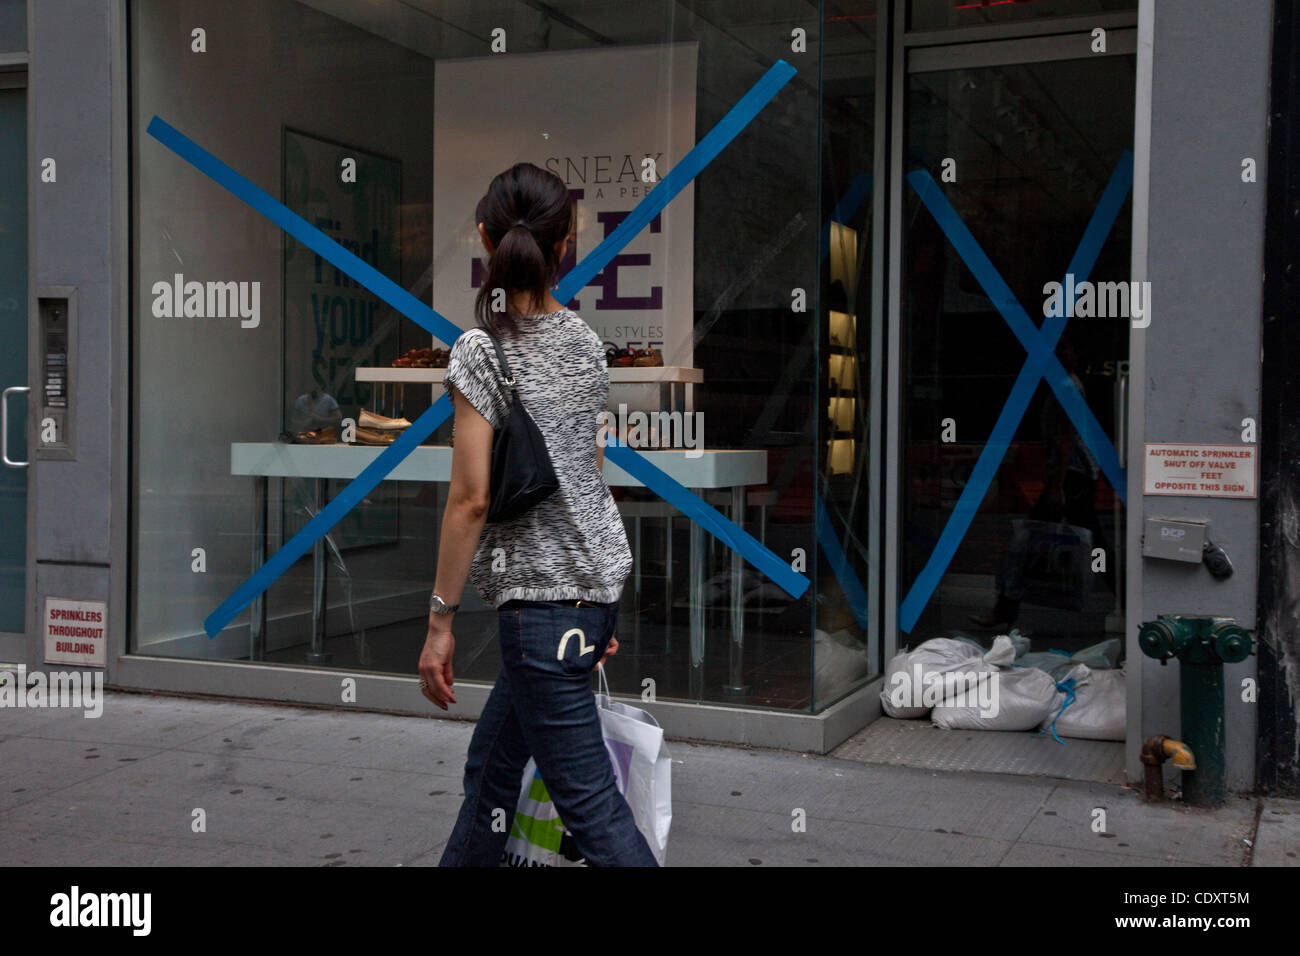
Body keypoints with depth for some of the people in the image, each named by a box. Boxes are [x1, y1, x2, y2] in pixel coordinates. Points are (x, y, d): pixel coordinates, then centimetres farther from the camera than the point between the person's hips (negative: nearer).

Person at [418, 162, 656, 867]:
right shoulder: (584, 340, 7)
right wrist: (600, 601, 19)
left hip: (542, 598, -8)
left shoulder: (482, 349, -14)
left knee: (590, 807, -2)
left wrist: (439, 621, -9)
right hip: (596, 580, 8)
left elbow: (472, 499, -17)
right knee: (489, 770, 21)